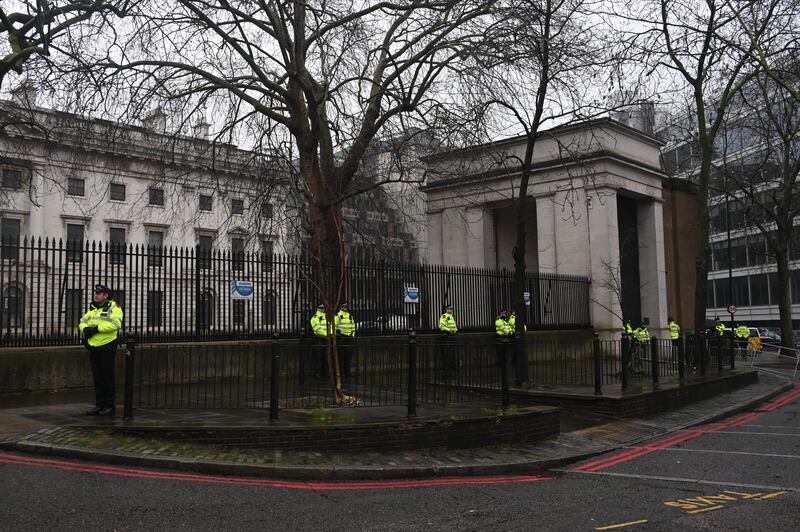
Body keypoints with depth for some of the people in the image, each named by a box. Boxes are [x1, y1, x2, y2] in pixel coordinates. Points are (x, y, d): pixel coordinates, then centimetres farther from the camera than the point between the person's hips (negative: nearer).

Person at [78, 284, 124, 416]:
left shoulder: (113, 307, -8)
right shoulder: (92, 308, 17)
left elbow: (115, 324, -22)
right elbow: (83, 321, 16)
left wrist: (97, 328, -22)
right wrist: (85, 329, -7)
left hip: (107, 346, -7)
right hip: (93, 347, 7)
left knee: (108, 377, -2)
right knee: (97, 377, 12)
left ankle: (110, 406, 5)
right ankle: (99, 405, 20)